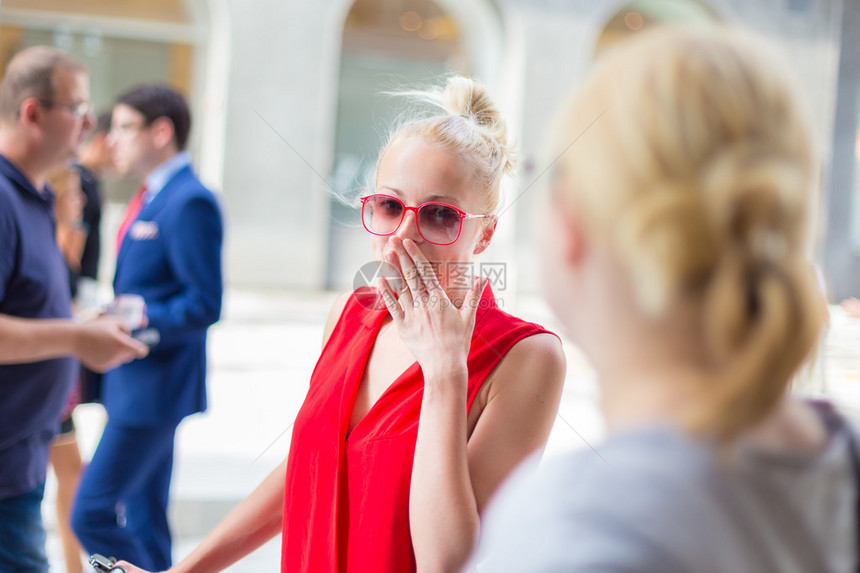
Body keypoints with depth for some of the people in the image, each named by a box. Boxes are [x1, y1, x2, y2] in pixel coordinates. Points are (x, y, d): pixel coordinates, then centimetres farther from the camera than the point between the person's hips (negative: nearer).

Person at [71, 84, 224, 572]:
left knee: (93, 513, -10)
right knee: (142, 519, 15)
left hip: (156, 388, -10)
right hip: (135, 384, 10)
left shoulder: (191, 202, -16)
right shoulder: (149, 198, 15)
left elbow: (204, 306, -19)